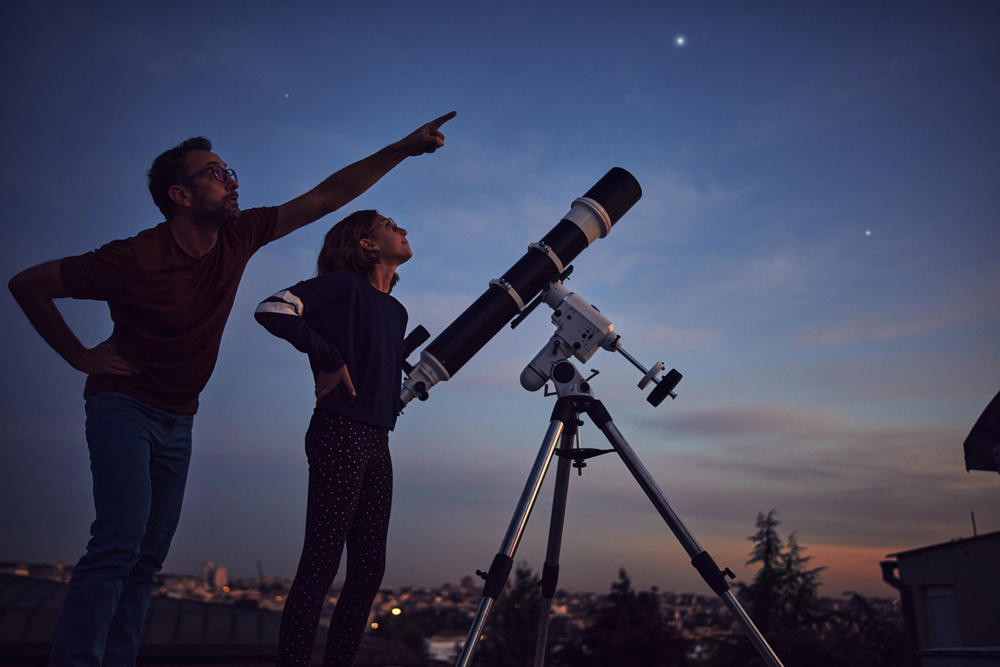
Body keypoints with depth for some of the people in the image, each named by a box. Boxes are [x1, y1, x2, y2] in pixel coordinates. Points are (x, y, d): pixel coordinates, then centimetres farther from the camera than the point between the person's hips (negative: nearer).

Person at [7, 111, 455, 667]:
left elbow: (325, 197, -3)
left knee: (149, 556, 5)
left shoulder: (237, 238, -4)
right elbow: (29, 283, -6)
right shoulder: (135, 258, -18)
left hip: (178, 419, 6)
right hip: (125, 407, -5)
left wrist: (403, 149, -6)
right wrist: (80, 355, -9)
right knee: (120, 540, -19)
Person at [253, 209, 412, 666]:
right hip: (341, 434, -8)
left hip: (377, 441, 8)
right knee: (322, 561, -8)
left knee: (369, 567, 7)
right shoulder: (345, 285, -2)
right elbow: (272, 311, -14)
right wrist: (328, 357, -13)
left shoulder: (396, 311, 21)